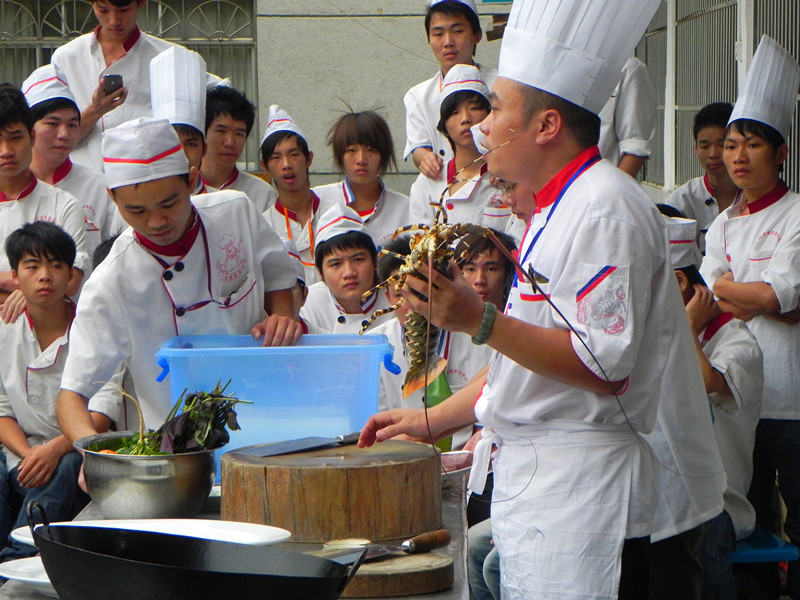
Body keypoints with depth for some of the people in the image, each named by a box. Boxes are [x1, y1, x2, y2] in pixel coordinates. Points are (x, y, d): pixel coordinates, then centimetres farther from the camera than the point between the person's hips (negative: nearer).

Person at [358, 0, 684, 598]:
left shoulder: (605, 208, -15)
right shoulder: (558, 208, 18)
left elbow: (604, 364, -22)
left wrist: (481, 321, -25)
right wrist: (433, 419, 21)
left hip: (579, 480, -10)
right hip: (529, 476, 10)